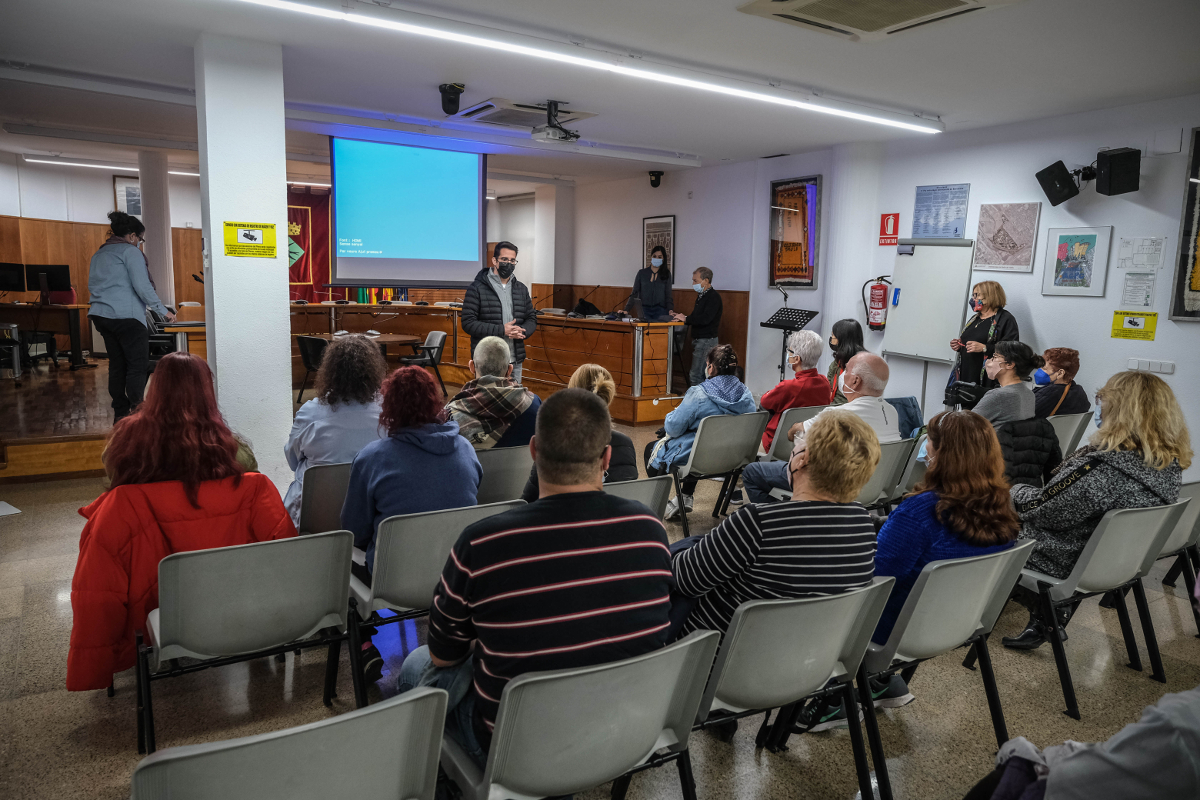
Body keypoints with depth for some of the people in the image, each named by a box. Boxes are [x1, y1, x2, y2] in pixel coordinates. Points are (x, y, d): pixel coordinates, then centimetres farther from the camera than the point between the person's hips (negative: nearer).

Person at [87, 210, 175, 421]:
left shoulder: (99, 254, 21)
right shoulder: (130, 251, -4)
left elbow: (92, 286, 23)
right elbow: (143, 287, -13)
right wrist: (164, 311, -8)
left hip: (101, 315, 9)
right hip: (126, 316, -8)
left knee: (117, 364, 12)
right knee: (138, 365, -7)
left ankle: (120, 413, 14)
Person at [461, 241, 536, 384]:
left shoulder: (521, 289, 14)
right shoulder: (477, 289, -3)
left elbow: (532, 319, 17)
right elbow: (468, 323, -9)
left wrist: (522, 331, -7)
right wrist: (501, 330, -17)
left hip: (515, 361, 5)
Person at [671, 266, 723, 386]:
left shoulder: (713, 297, -14)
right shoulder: (702, 296, 17)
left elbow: (705, 319, -25)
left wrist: (686, 319, -15)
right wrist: (681, 317, 4)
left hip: (706, 339, -10)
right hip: (698, 339, 10)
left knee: (695, 376, -13)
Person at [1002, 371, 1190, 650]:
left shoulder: (1102, 468, -34)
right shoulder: (1169, 465, -7)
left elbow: (1040, 508, -23)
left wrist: (1014, 490, -1)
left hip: (1071, 567, -8)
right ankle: (1045, 616, 24)